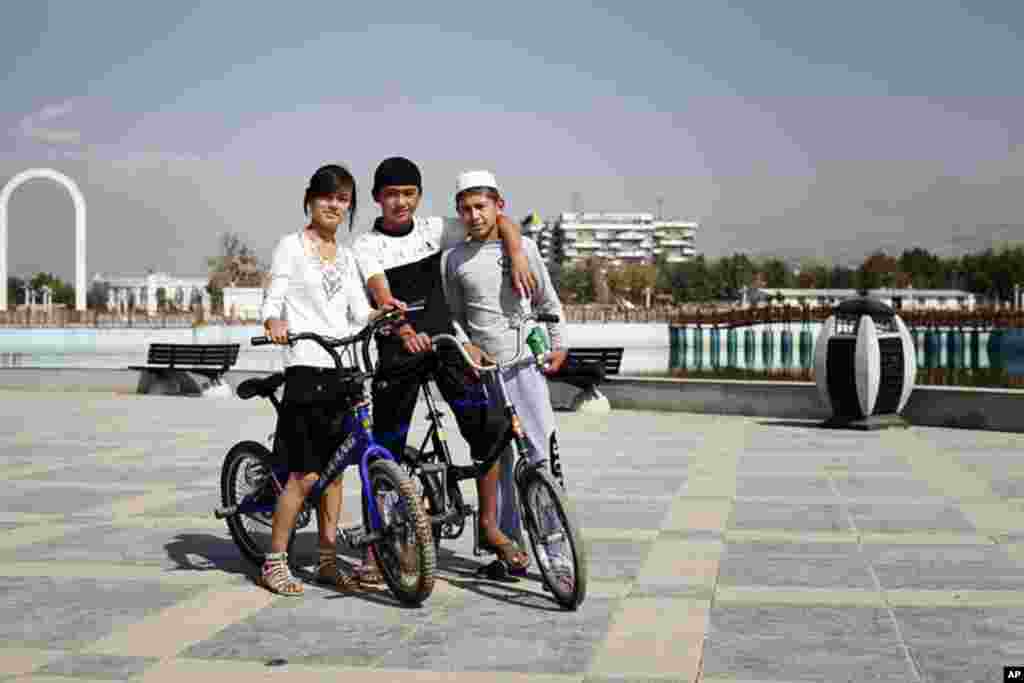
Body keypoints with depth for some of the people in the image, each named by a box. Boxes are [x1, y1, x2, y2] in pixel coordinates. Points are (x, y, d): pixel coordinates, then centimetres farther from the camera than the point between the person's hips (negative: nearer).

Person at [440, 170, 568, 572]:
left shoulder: (523, 247, 8)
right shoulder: (453, 259, 8)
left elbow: (548, 301, 15)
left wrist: (559, 344, 9)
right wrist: (464, 346, 2)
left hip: (525, 361, 0)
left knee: (541, 446, -7)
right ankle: (505, 535, 11)